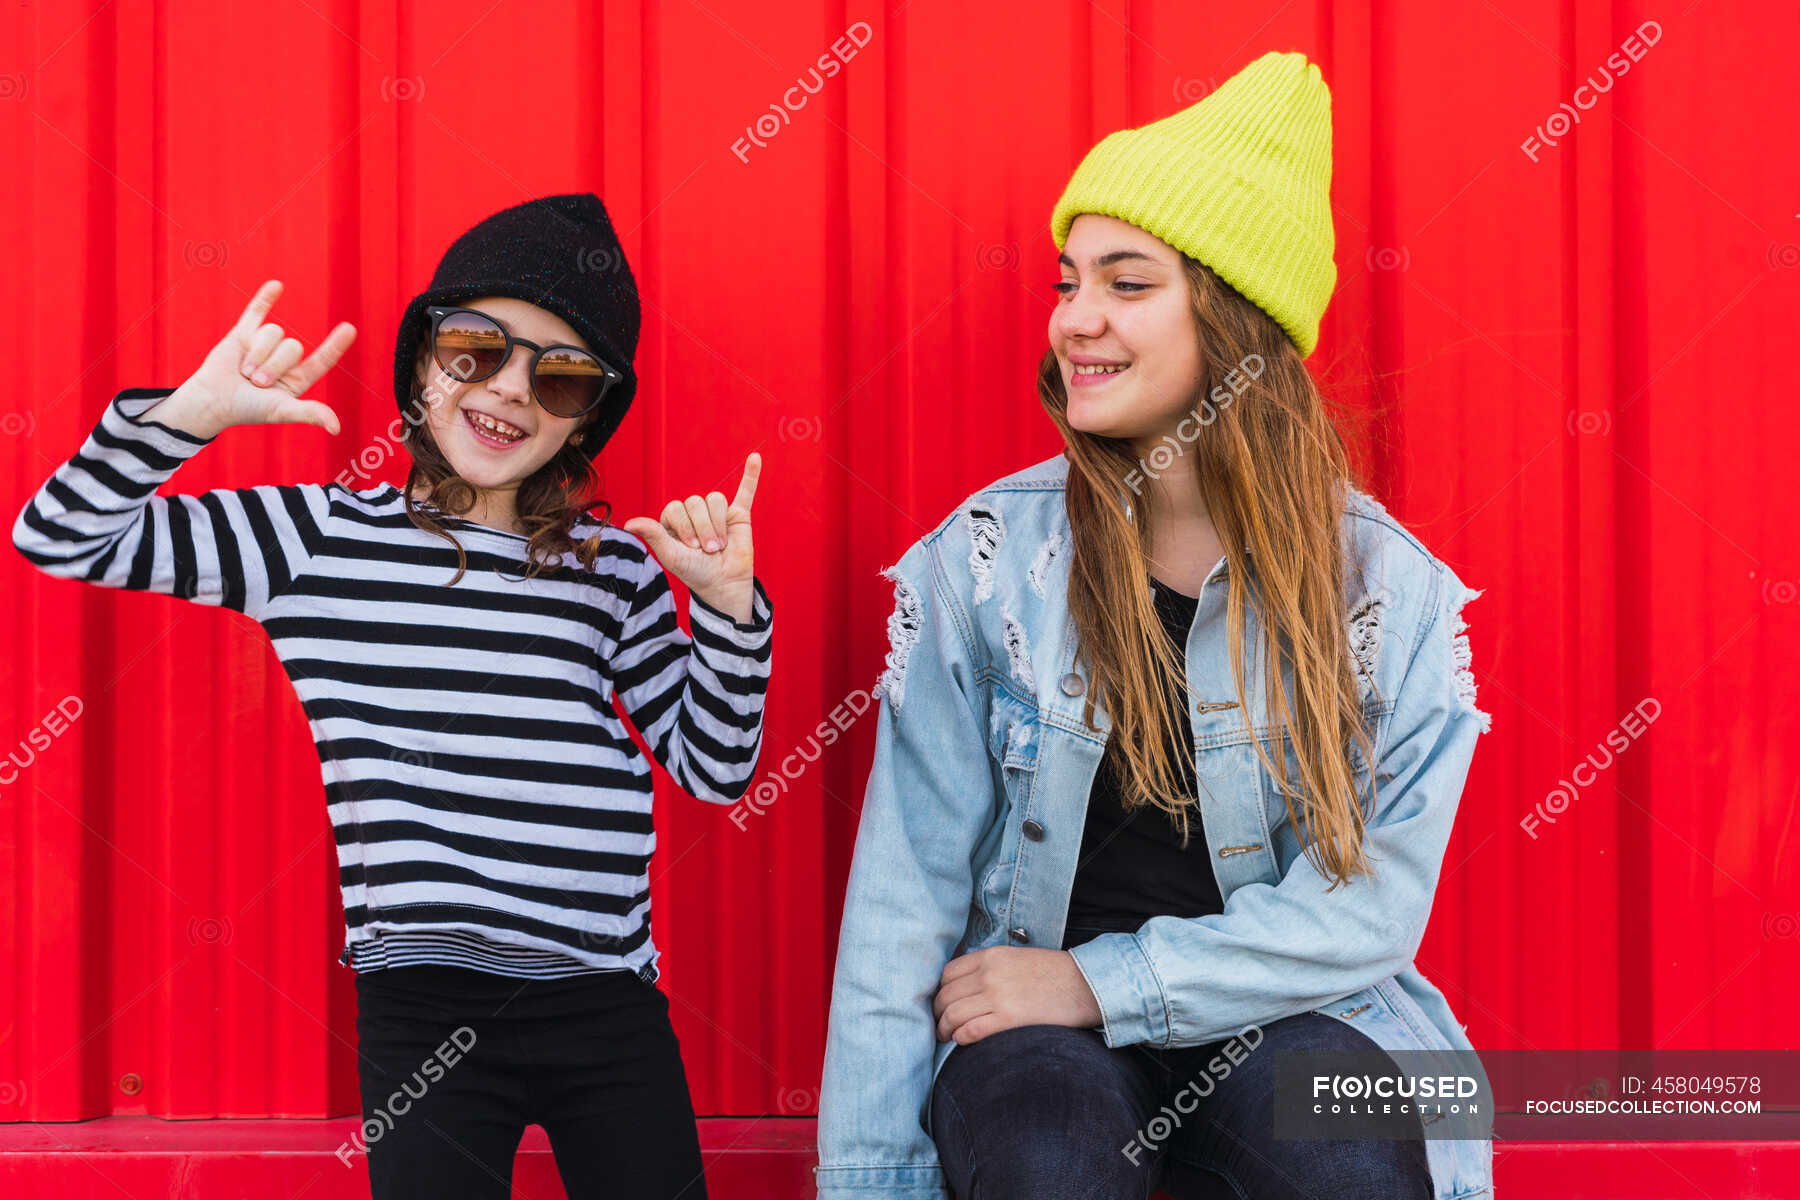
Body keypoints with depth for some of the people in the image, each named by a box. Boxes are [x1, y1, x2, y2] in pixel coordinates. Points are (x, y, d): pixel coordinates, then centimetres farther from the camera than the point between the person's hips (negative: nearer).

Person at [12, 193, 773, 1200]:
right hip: (428, 1003, -2)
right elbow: (64, 536, 3)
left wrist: (726, 604, -1)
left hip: (611, 1003, 3)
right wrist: (197, 410, -10)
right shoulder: (319, 538, 4)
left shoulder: (615, 567, 10)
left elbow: (715, 768, 12)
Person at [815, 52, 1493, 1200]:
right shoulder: (983, 562, -3)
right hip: (1036, 1030, 0)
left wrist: (1103, 980, -15)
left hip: (1282, 1020, 0)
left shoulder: (1390, 588, -4)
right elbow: (902, 900, -4)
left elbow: (1370, 906, -8)